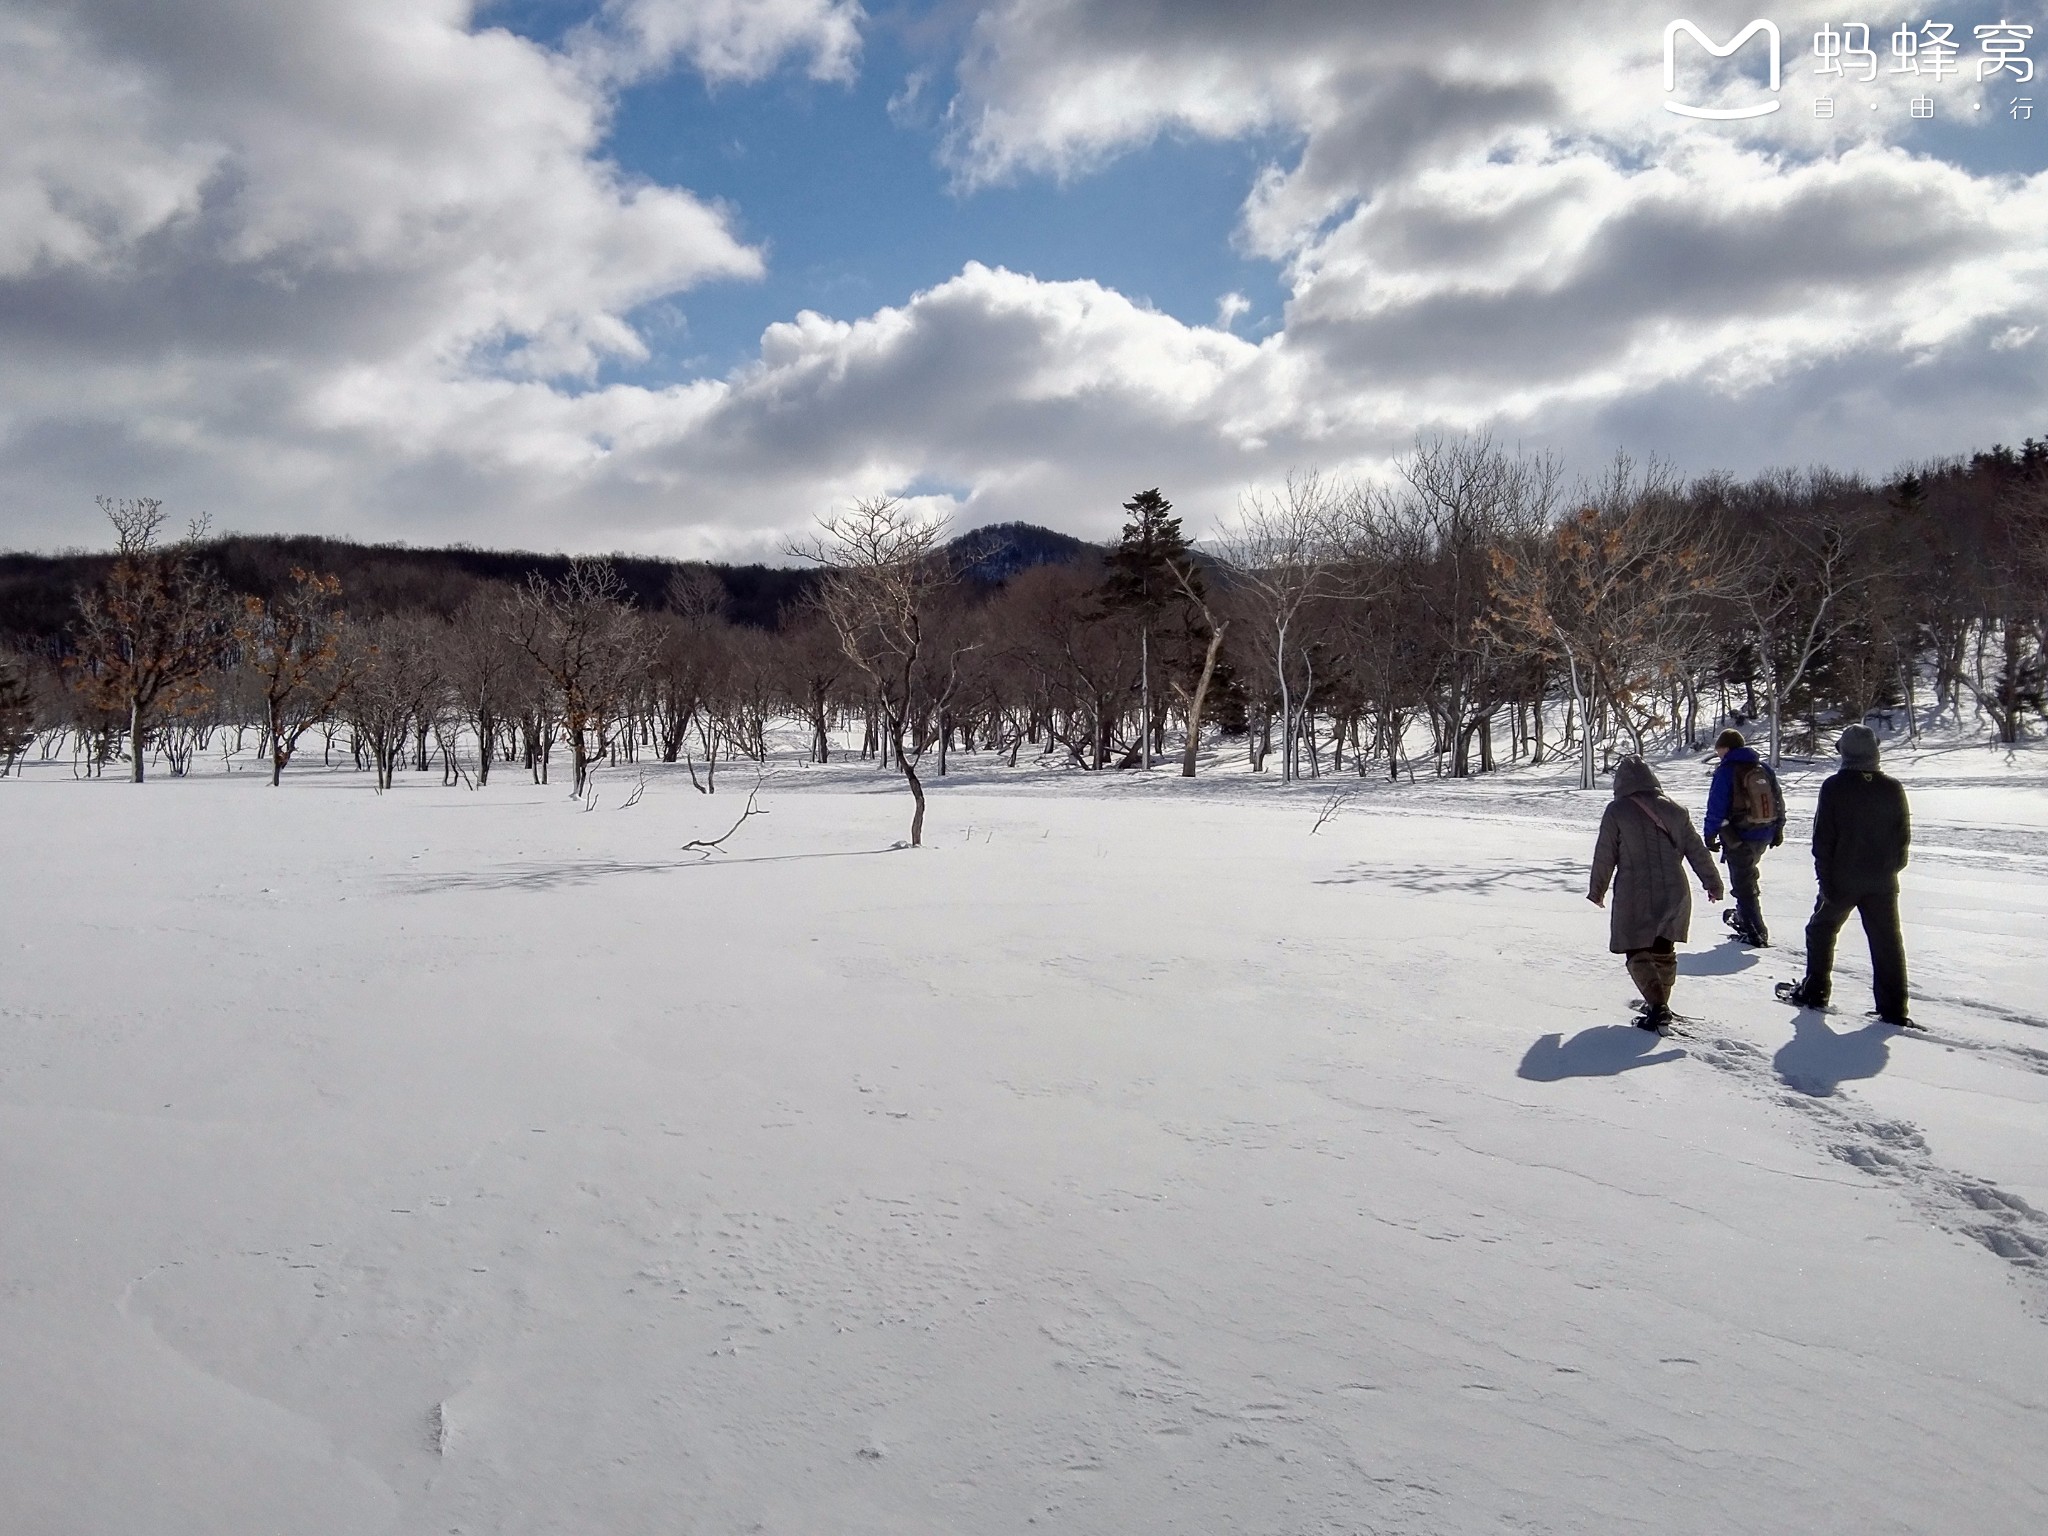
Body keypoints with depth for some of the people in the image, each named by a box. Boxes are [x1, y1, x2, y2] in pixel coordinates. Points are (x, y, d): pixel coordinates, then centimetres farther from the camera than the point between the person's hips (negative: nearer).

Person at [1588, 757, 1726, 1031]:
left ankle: (1657, 1006, -13)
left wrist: (1597, 890, 9)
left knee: (1638, 953, 2)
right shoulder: (1674, 809, 4)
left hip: (1635, 897, -4)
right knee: (1663, 951, 18)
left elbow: (1604, 856, -4)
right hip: (1674, 894, 4)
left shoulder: (1616, 811, -8)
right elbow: (1696, 850, 9)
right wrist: (1712, 882, 20)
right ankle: (1660, 1002, 24)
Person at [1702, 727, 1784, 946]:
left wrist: (1709, 836, -8)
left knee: (1742, 882, 1)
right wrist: (1778, 830, 22)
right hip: (1765, 835, 7)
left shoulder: (1726, 771, -14)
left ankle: (1756, 933, 0)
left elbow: (1716, 808, -15)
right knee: (1748, 874, 27)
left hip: (1739, 837, -7)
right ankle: (1744, 915, 40)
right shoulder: (1764, 768, 7)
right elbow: (1778, 801, 13)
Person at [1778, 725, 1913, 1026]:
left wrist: (1824, 876, -3)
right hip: (1882, 882, 2)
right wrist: (1890, 868, 17)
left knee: (1821, 931, 16)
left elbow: (1823, 837, -10)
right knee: (1887, 942, 6)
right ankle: (1893, 1009, 3)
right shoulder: (1892, 788, -2)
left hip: (1842, 878, -2)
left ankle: (1815, 991, 19)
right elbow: (1904, 835, 5)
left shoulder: (1834, 787, -11)